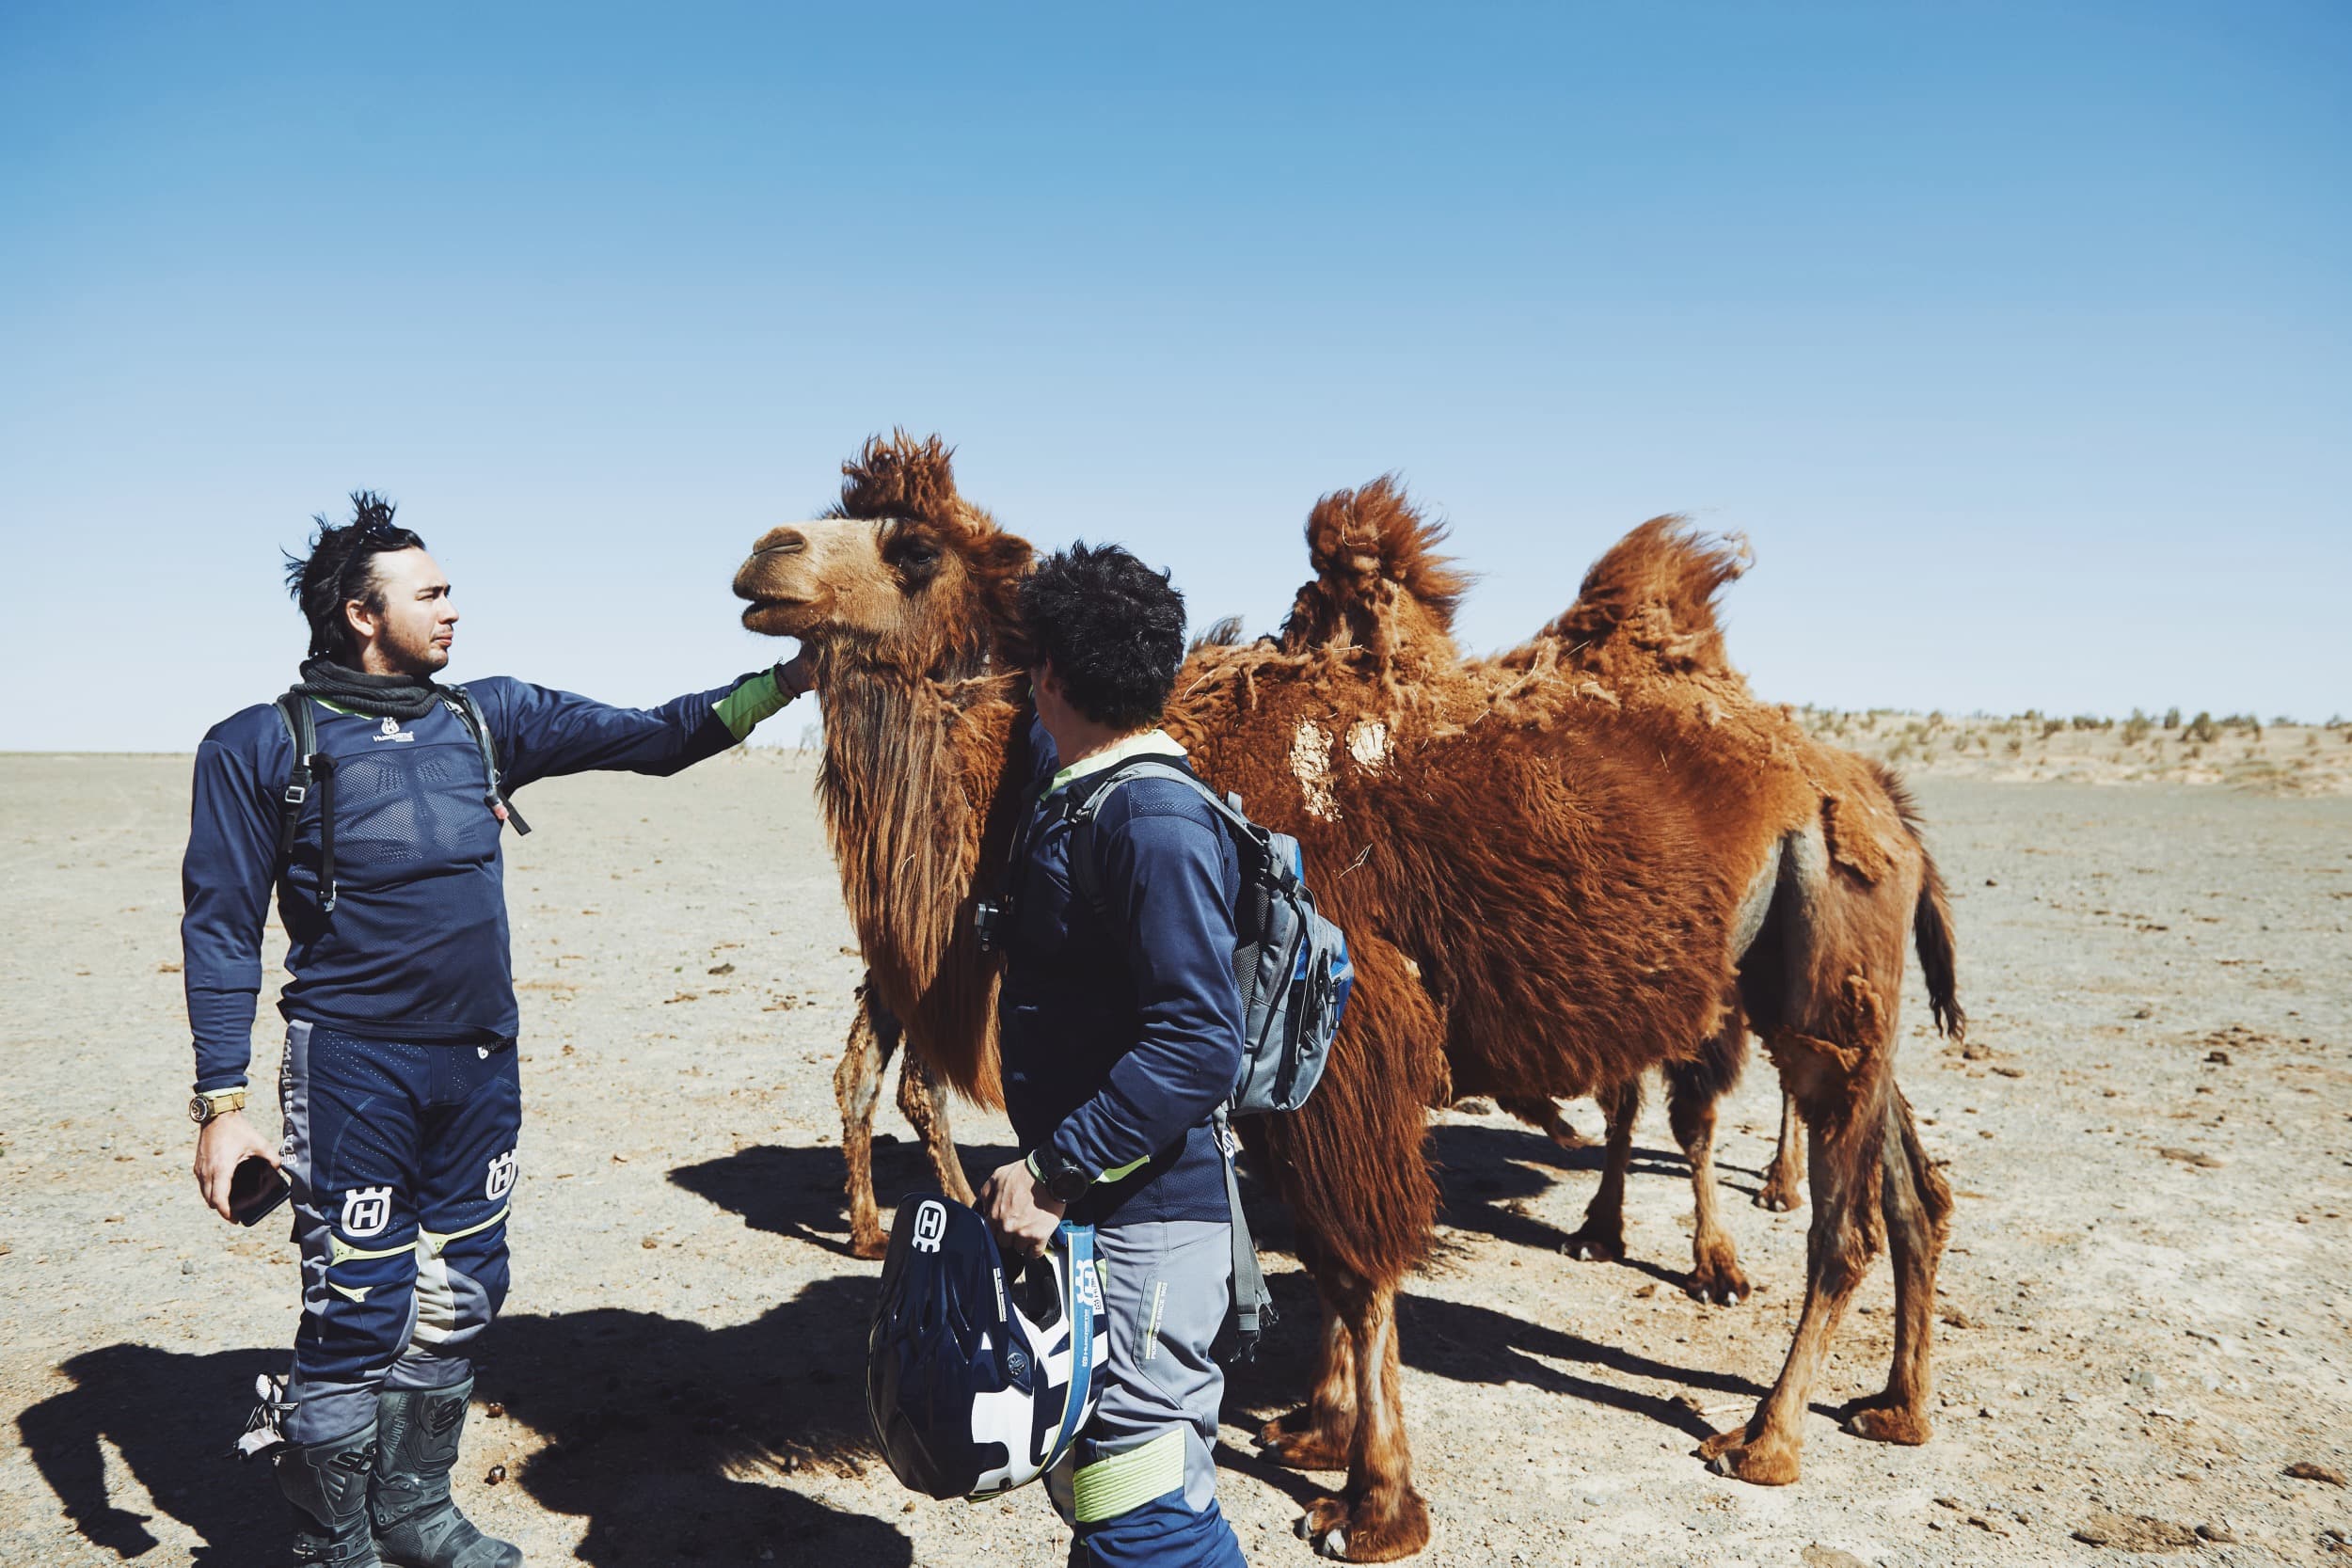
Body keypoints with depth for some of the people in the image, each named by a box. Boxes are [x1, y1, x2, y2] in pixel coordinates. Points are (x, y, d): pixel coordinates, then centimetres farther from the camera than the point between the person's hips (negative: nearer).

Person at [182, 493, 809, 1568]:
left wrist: (776, 684, -7)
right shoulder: (262, 744, -4)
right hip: (356, 1068, -5)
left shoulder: (485, 719, 8)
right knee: (356, 1316, 0)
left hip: (483, 1064, 5)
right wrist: (222, 1102, -8)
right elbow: (220, 927, -4)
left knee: (456, 1302, 15)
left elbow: (648, 737, 5)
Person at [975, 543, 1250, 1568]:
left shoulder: (1154, 820, -21)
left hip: (1147, 1214, -10)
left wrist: (1052, 1173, -24)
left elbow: (1200, 1045, -27)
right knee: (1086, 1479, 21)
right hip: (1087, 1210, 10)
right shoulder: (1077, 795, 9)